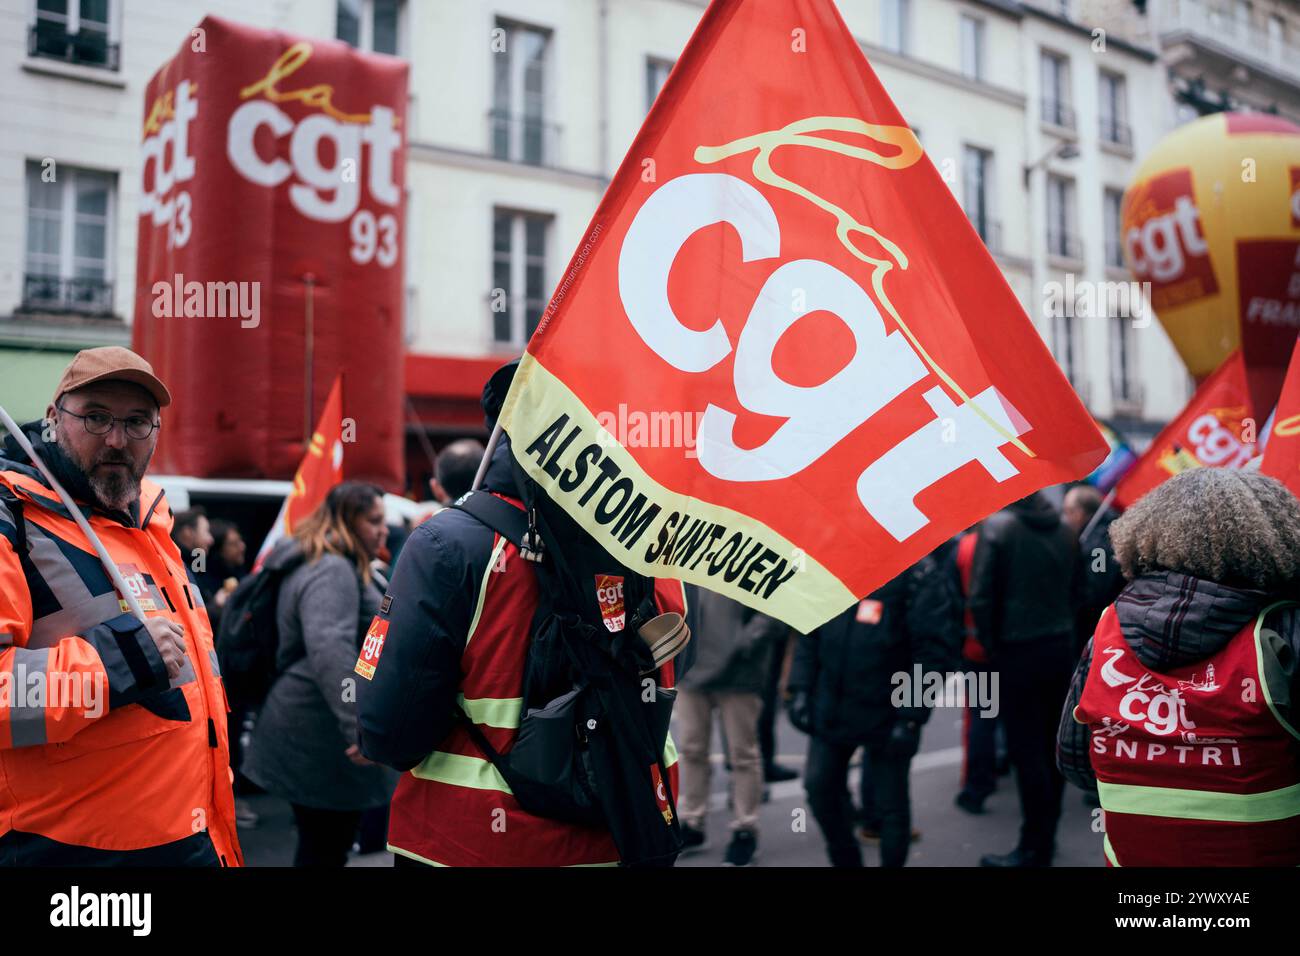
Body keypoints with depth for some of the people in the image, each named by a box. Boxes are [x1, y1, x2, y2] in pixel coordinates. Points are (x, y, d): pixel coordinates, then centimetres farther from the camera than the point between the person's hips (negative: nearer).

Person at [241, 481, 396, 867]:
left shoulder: (315, 563, 17)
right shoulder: (334, 570, -18)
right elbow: (329, 649, -34)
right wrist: (360, 725, -40)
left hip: (310, 732, 11)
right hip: (322, 738, -11)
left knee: (318, 847, 19)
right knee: (326, 851, -1)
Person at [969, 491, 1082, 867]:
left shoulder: (997, 525, -12)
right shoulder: (1064, 528, 6)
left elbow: (980, 597, -15)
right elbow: (1076, 587, 12)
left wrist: (991, 646, -4)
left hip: (1018, 652, -6)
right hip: (1061, 647, 6)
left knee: (1026, 751, 0)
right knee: (1051, 745, 15)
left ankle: (1034, 848, 6)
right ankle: (1046, 836, 25)